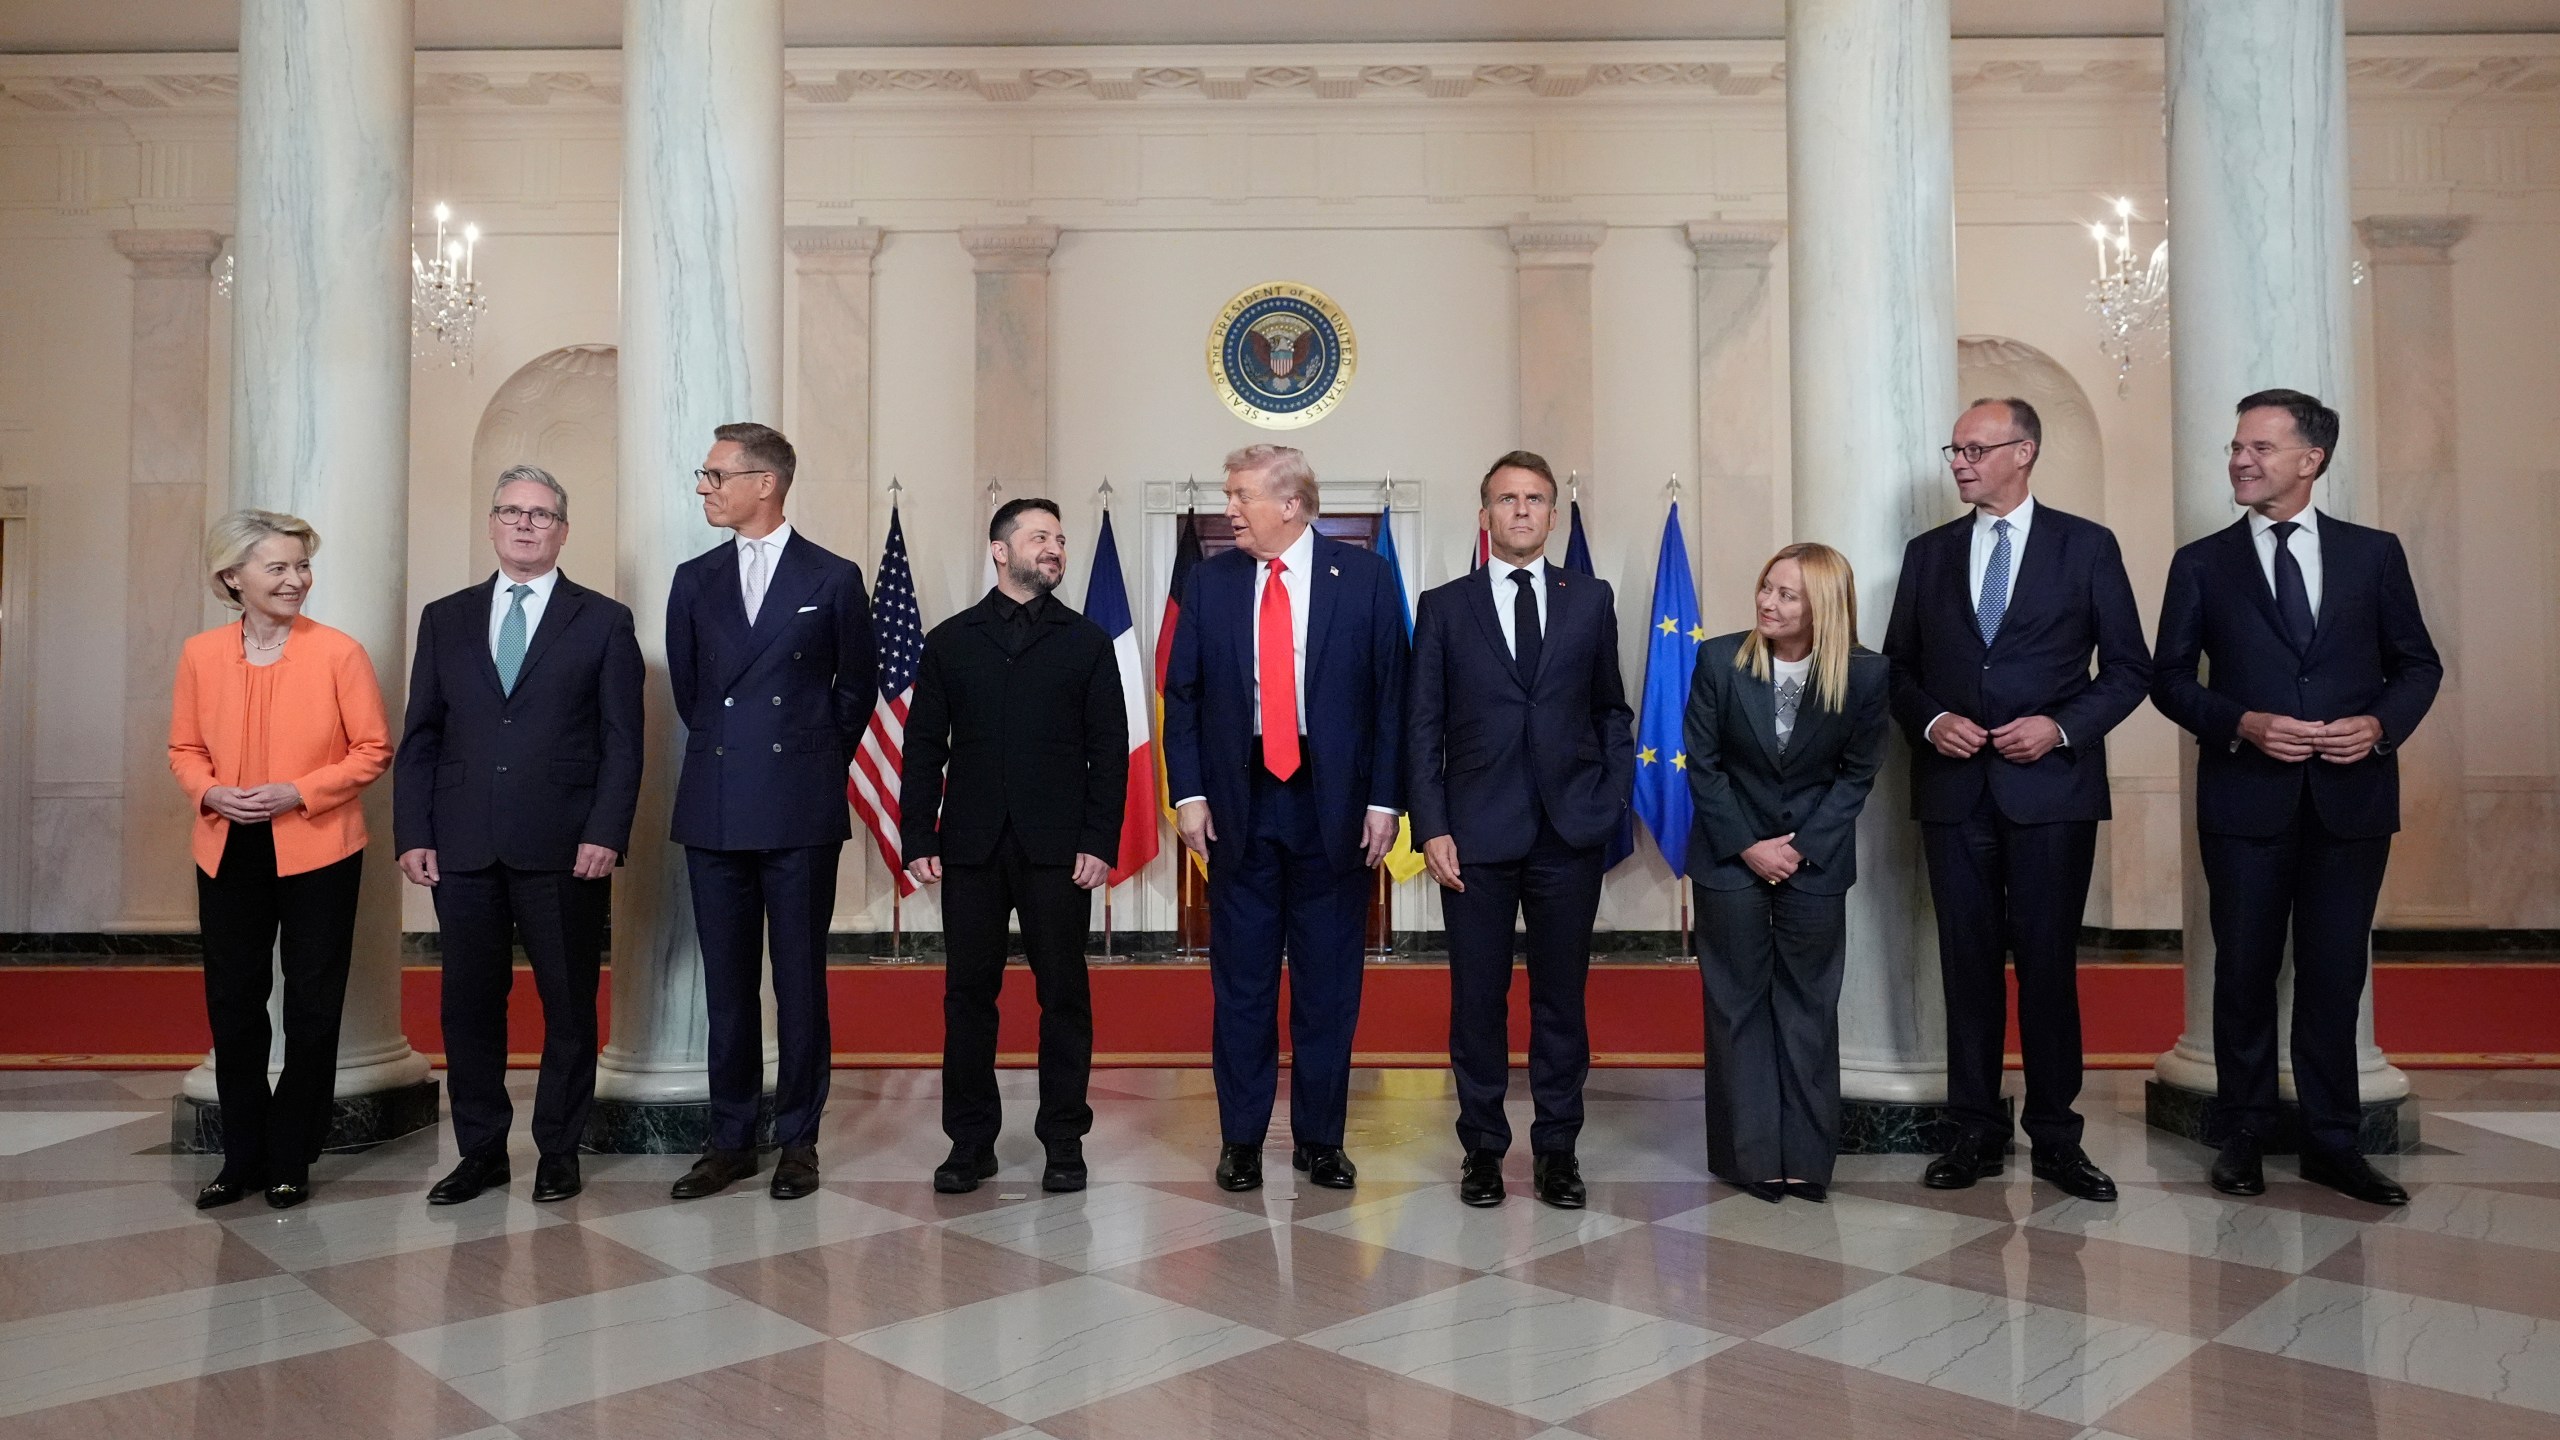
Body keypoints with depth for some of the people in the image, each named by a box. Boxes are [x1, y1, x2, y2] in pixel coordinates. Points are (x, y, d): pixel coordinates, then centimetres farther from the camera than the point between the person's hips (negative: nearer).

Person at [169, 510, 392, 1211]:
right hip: (229, 855, 3)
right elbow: (184, 748, 11)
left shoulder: (339, 652, -8)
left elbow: (373, 749, -7)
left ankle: (291, 1160, 21)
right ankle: (242, 1158, 27)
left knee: (312, 1009, 6)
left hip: (317, 852, -3)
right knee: (232, 1006, 11)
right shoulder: (200, 654, 3)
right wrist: (211, 793, -9)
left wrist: (298, 793, -18)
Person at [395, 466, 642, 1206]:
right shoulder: (445, 619, 13)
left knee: (569, 1004, 5)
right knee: (469, 1002, 8)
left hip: (564, 851, -3)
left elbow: (623, 741, -1)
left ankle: (558, 1150, 19)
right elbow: (419, 738, 11)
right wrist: (412, 834, 1)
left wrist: (606, 835, -11)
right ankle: (480, 1150, 22)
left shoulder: (605, 622, 4)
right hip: (464, 849, 3)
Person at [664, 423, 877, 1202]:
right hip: (714, 809, 3)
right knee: (726, 983, 8)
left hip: (802, 811, -3)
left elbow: (857, 689, 8)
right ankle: (730, 1140, 19)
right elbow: (686, 686, 18)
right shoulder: (695, 579, 9)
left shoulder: (833, 579, 0)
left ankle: (798, 1138, 15)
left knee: (801, 980, 3)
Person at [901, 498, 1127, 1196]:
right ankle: (971, 1141, 16)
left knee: (1063, 993, 3)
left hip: (1057, 848, -1)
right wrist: (917, 838, -1)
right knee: (968, 993, 5)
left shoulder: (1086, 641, 9)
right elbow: (925, 746, 8)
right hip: (971, 848, 1)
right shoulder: (950, 641, 11)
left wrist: (1100, 842, -6)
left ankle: (1064, 1140, 15)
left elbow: (1108, 749, 3)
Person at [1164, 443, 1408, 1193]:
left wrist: (1384, 799, -6)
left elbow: (1391, 695, -1)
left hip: (1334, 804, -1)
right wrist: (1188, 793, -2)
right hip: (1239, 802, 2)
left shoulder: (1365, 576, -1)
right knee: (1241, 979, 8)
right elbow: (1182, 694, 6)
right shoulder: (1209, 580, 5)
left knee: (1328, 981, 8)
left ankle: (1319, 1139, 22)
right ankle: (1241, 1139, 21)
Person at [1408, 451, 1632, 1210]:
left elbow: (1612, 710, 13)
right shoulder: (1444, 606, 5)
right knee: (1478, 998, 6)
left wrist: (1613, 799, 0)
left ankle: (1557, 1149, 20)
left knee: (1561, 996, 8)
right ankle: (1482, 1147, 19)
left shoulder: (1591, 599, 9)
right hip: (1477, 833, -1)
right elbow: (1423, 727, 2)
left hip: (1570, 833, 1)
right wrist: (1431, 828, -6)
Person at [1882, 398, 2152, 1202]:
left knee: (2049, 963, 3)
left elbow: (2128, 667, 3)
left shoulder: (2087, 547, 3)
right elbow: (1898, 666, 12)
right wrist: (1930, 720, -6)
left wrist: (2061, 726, -12)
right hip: (1954, 789, 2)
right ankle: (1975, 1134, 16)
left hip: (2050, 787, -2)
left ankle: (2055, 1137, 15)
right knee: (1968, 963, 6)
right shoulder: (1928, 553, 10)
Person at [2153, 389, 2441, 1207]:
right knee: (2245, 973, 7)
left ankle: (2332, 1143, 20)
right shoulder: (2202, 564, 4)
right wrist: (2242, 724, -14)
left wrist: (2382, 723, -10)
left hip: (2351, 797, 1)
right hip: (2246, 798, -1)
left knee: (2335, 976, 7)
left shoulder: (2374, 554, 7)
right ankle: (2244, 1137, 20)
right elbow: (2170, 679, 2)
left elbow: (2418, 665, 9)